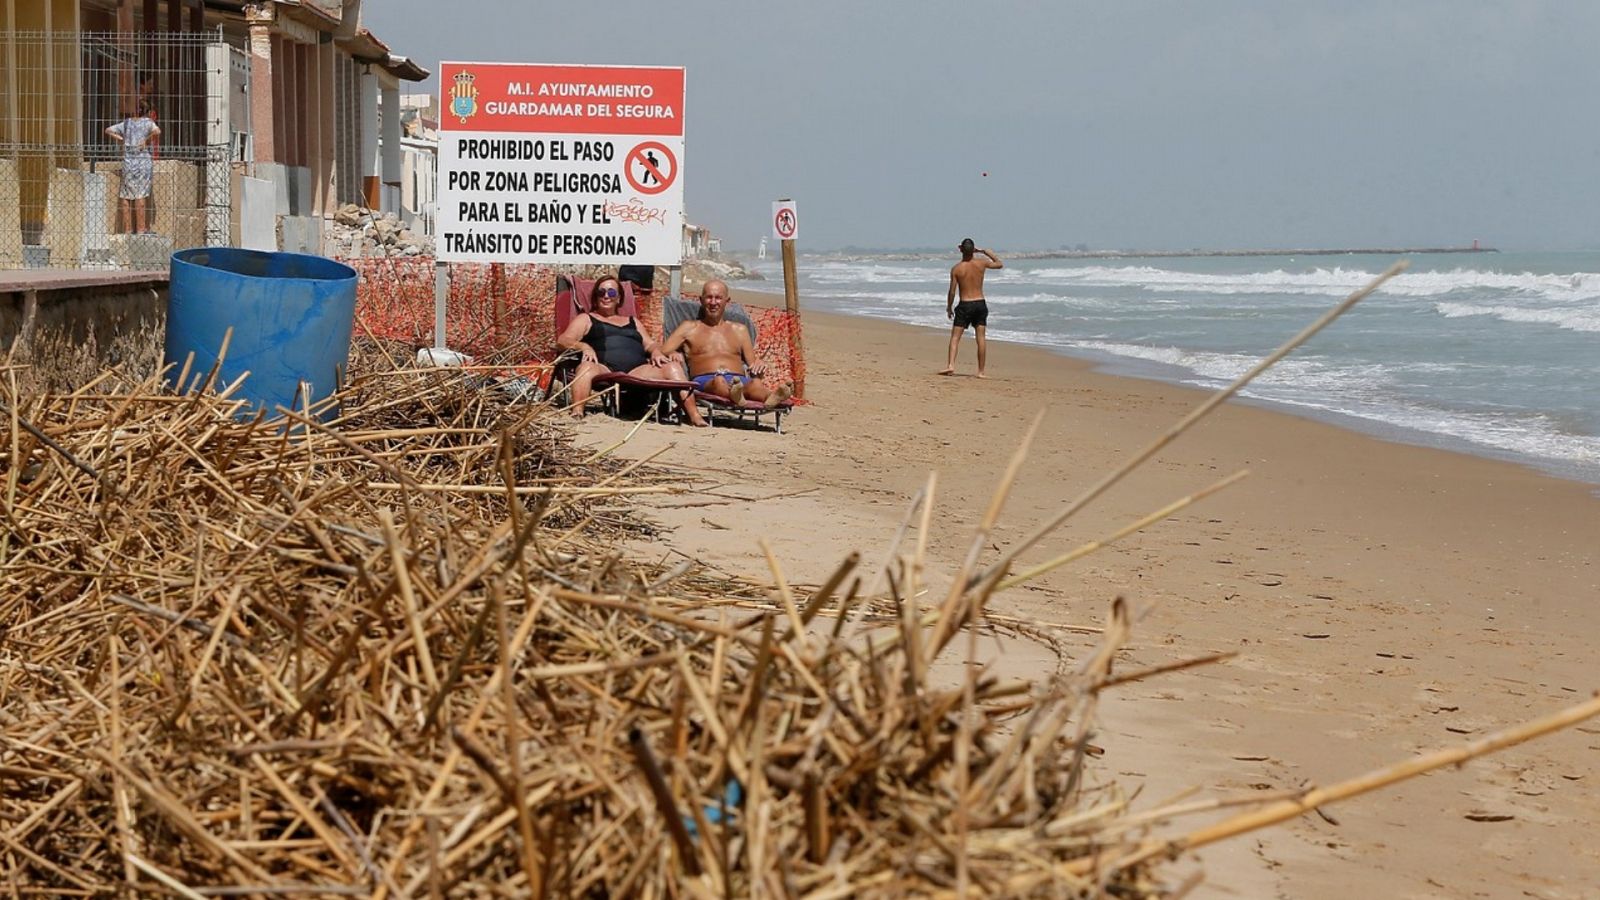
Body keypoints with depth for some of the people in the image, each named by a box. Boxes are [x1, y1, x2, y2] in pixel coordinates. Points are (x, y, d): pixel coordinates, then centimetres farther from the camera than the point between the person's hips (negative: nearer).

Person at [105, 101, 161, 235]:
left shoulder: (127, 122, 12)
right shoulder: (147, 123, -1)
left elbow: (108, 131, 14)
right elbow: (157, 131, -21)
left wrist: (121, 139, 9)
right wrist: (147, 140, -7)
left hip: (127, 160, 3)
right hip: (142, 160, -3)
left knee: (126, 196, 7)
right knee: (140, 196, -3)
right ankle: (140, 228, -1)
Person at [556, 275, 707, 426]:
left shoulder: (632, 322, 37)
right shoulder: (586, 319, 25)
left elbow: (651, 344, 27)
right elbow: (562, 340, 10)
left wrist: (656, 351, 1)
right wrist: (583, 346, -12)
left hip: (636, 371, 3)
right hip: (604, 371, -3)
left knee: (672, 367, -21)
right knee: (587, 367, -40)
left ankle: (694, 417, -33)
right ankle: (576, 414, -56)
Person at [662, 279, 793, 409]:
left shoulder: (739, 330, 31)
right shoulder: (689, 328, 24)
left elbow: (752, 365, 25)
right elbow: (662, 353, 15)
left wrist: (759, 370, -1)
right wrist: (674, 355, -11)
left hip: (740, 380, 2)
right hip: (705, 381, -2)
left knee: (755, 384, -38)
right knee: (719, 382, -43)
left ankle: (770, 398, -74)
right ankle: (734, 395, -79)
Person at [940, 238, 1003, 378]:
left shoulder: (956, 269, -8)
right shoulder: (982, 263, -2)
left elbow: (952, 291, -6)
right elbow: (1000, 264, 18)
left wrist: (949, 307, 8)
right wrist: (984, 251, 20)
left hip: (965, 305, -2)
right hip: (980, 303, 2)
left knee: (955, 337, 2)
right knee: (981, 338, 4)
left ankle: (951, 365, -14)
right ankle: (981, 371, 4)